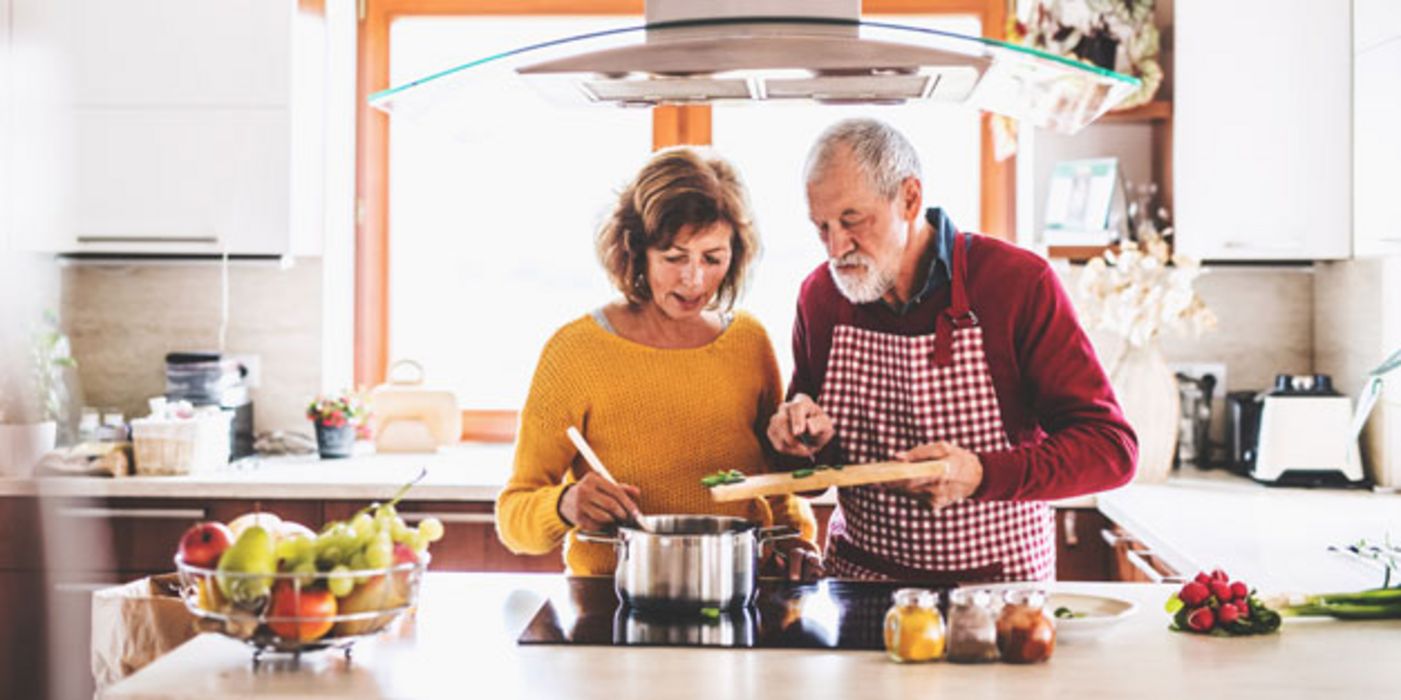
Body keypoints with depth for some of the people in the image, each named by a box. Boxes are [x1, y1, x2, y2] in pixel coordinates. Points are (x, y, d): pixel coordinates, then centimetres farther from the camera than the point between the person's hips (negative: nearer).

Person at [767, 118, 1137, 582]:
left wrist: (982, 475, -24)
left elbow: (1111, 448, -11)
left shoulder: (1020, 283, -9)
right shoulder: (820, 294, 4)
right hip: (857, 578, 3)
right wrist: (808, 439, -7)